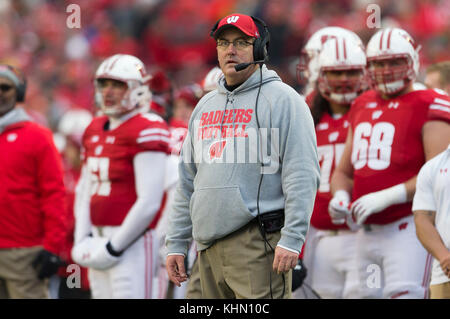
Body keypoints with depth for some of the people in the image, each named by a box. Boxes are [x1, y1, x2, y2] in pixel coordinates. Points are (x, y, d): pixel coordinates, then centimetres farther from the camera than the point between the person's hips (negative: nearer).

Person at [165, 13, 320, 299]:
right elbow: (187, 181, 23)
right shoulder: (206, 106, 20)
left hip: (257, 243, -7)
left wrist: (292, 239, -18)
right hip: (208, 248, 7)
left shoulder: (281, 99, -2)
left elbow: (302, 175, -10)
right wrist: (176, 243, 17)